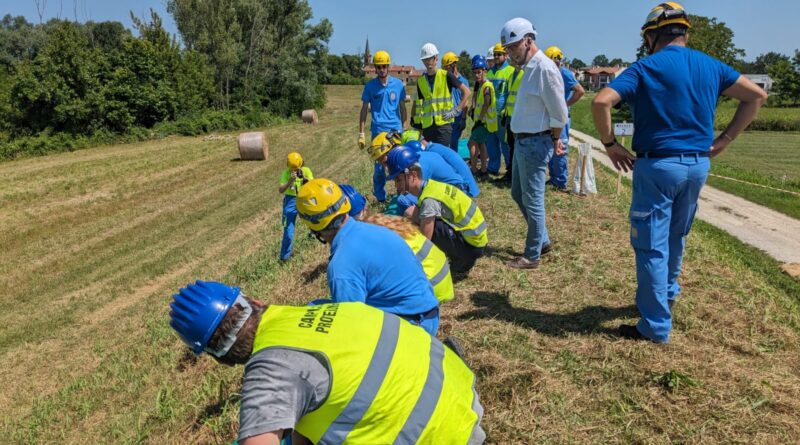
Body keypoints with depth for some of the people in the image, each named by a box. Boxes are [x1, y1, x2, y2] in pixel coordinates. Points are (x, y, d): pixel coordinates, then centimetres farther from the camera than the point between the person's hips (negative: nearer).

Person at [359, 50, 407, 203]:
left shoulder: (398, 84, 7)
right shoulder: (370, 86, 5)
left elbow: (402, 108, 14)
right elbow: (364, 110, 8)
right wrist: (361, 134, 4)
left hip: (396, 130, 1)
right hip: (378, 131, -1)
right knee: (379, 166, 1)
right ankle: (380, 198, 11)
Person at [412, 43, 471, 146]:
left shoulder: (446, 76, 0)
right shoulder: (420, 81, 12)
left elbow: (466, 92, -1)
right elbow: (417, 103, 19)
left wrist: (455, 110, -7)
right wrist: (416, 121, 10)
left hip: (444, 123, -4)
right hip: (427, 125, 4)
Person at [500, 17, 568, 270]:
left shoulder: (544, 68, -18)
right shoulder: (529, 68, 13)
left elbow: (559, 113, -17)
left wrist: (554, 140, -3)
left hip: (535, 143, -10)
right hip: (523, 141, 10)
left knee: (532, 200, -1)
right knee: (518, 194, 19)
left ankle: (532, 256, 11)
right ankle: (543, 240, 33)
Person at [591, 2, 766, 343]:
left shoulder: (646, 68, -7)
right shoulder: (710, 66, 9)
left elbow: (601, 102, -20)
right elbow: (756, 96, 14)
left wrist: (610, 144, -8)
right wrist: (724, 139, 12)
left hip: (658, 165, -6)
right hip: (698, 165, 6)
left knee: (651, 245, 1)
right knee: (675, 238, 25)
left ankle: (656, 326, 6)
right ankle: (667, 292, 44)